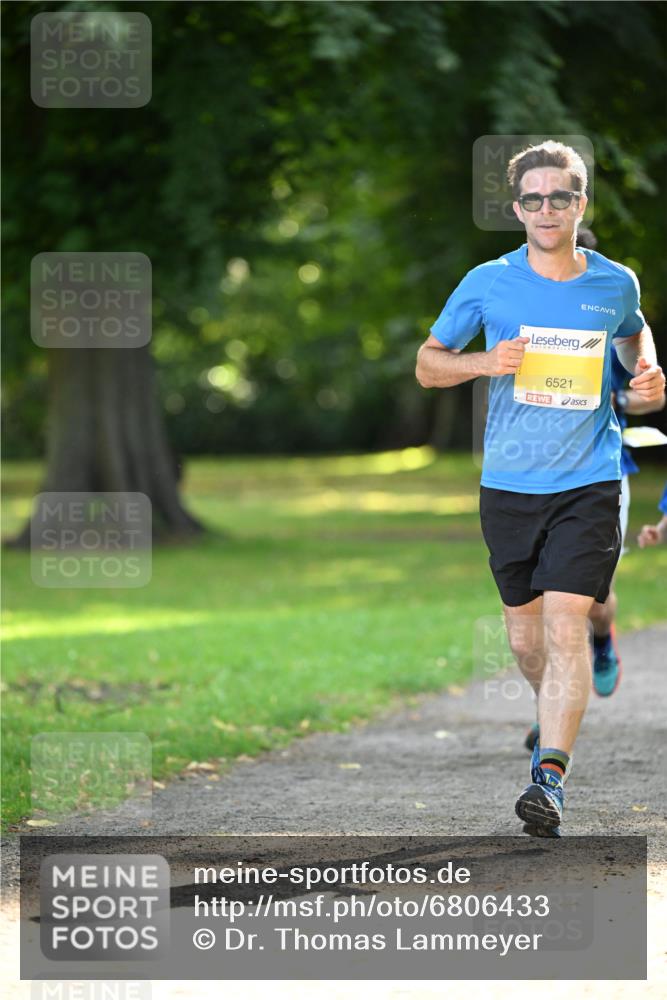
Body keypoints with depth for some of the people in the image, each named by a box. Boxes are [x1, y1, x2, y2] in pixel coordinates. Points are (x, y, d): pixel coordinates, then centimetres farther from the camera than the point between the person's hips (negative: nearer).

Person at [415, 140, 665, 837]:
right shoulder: (487, 283, -1)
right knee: (525, 639, 11)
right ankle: (558, 720, 41)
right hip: (509, 485, 1)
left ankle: (550, 775, -18)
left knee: (566, 624, -16)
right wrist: (484, 363, -13)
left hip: (588, 484, -1)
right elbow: (427, 364, 7)